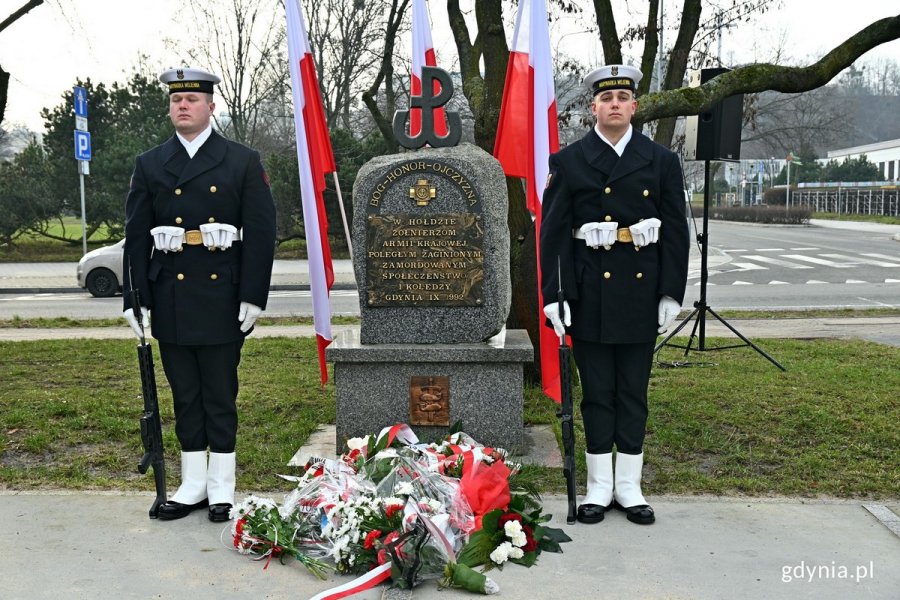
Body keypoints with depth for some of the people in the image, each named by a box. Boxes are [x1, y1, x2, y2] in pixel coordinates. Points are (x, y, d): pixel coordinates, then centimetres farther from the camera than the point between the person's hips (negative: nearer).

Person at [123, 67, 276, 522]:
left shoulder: (243, 162, 2)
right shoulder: (149, 165, 9)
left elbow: (261, 232, -3)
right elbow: (136, 237, 7)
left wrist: (253, 296, -9)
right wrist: (136, 299, 0)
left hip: (222, 298, -2)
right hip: (171, 299, 3)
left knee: (221, 395, 5)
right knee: (185, 395, 11)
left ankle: (221, 486, 17)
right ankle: (193, 484, 22)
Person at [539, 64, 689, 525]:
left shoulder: (661, 161, 5)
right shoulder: (568, 162, 2)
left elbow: (676, 232, 5)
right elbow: (552, 232, -2)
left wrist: (672, 294, -1)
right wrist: (553, 296, -8)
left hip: (641, 293, 1)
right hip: (589, 293, -1)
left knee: (634, 392, 9)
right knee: (596, 392, 7)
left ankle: (629, 485, 20)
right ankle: (599, 485, 18)